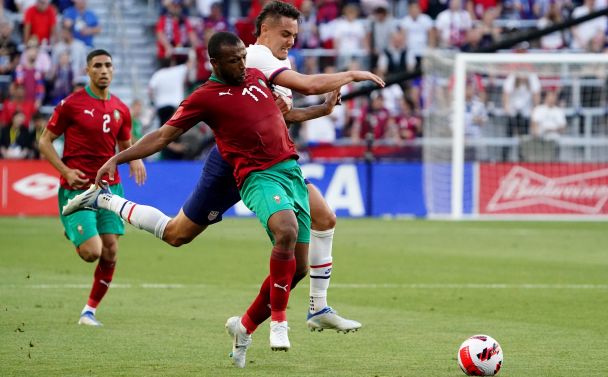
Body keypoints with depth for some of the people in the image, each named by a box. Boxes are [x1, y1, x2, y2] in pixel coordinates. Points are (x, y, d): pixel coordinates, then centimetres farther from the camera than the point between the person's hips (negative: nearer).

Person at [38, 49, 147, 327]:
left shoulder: (120, 109, 9)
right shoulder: (71, 104, -5)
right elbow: (45, 141, 0)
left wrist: (135, 159, -2)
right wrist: (66, 171, -14)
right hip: (77, 188, -5)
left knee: (110, 253, -3)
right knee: (92, 252, -15)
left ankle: (90, 310, 14)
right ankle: (73, 235, 23)